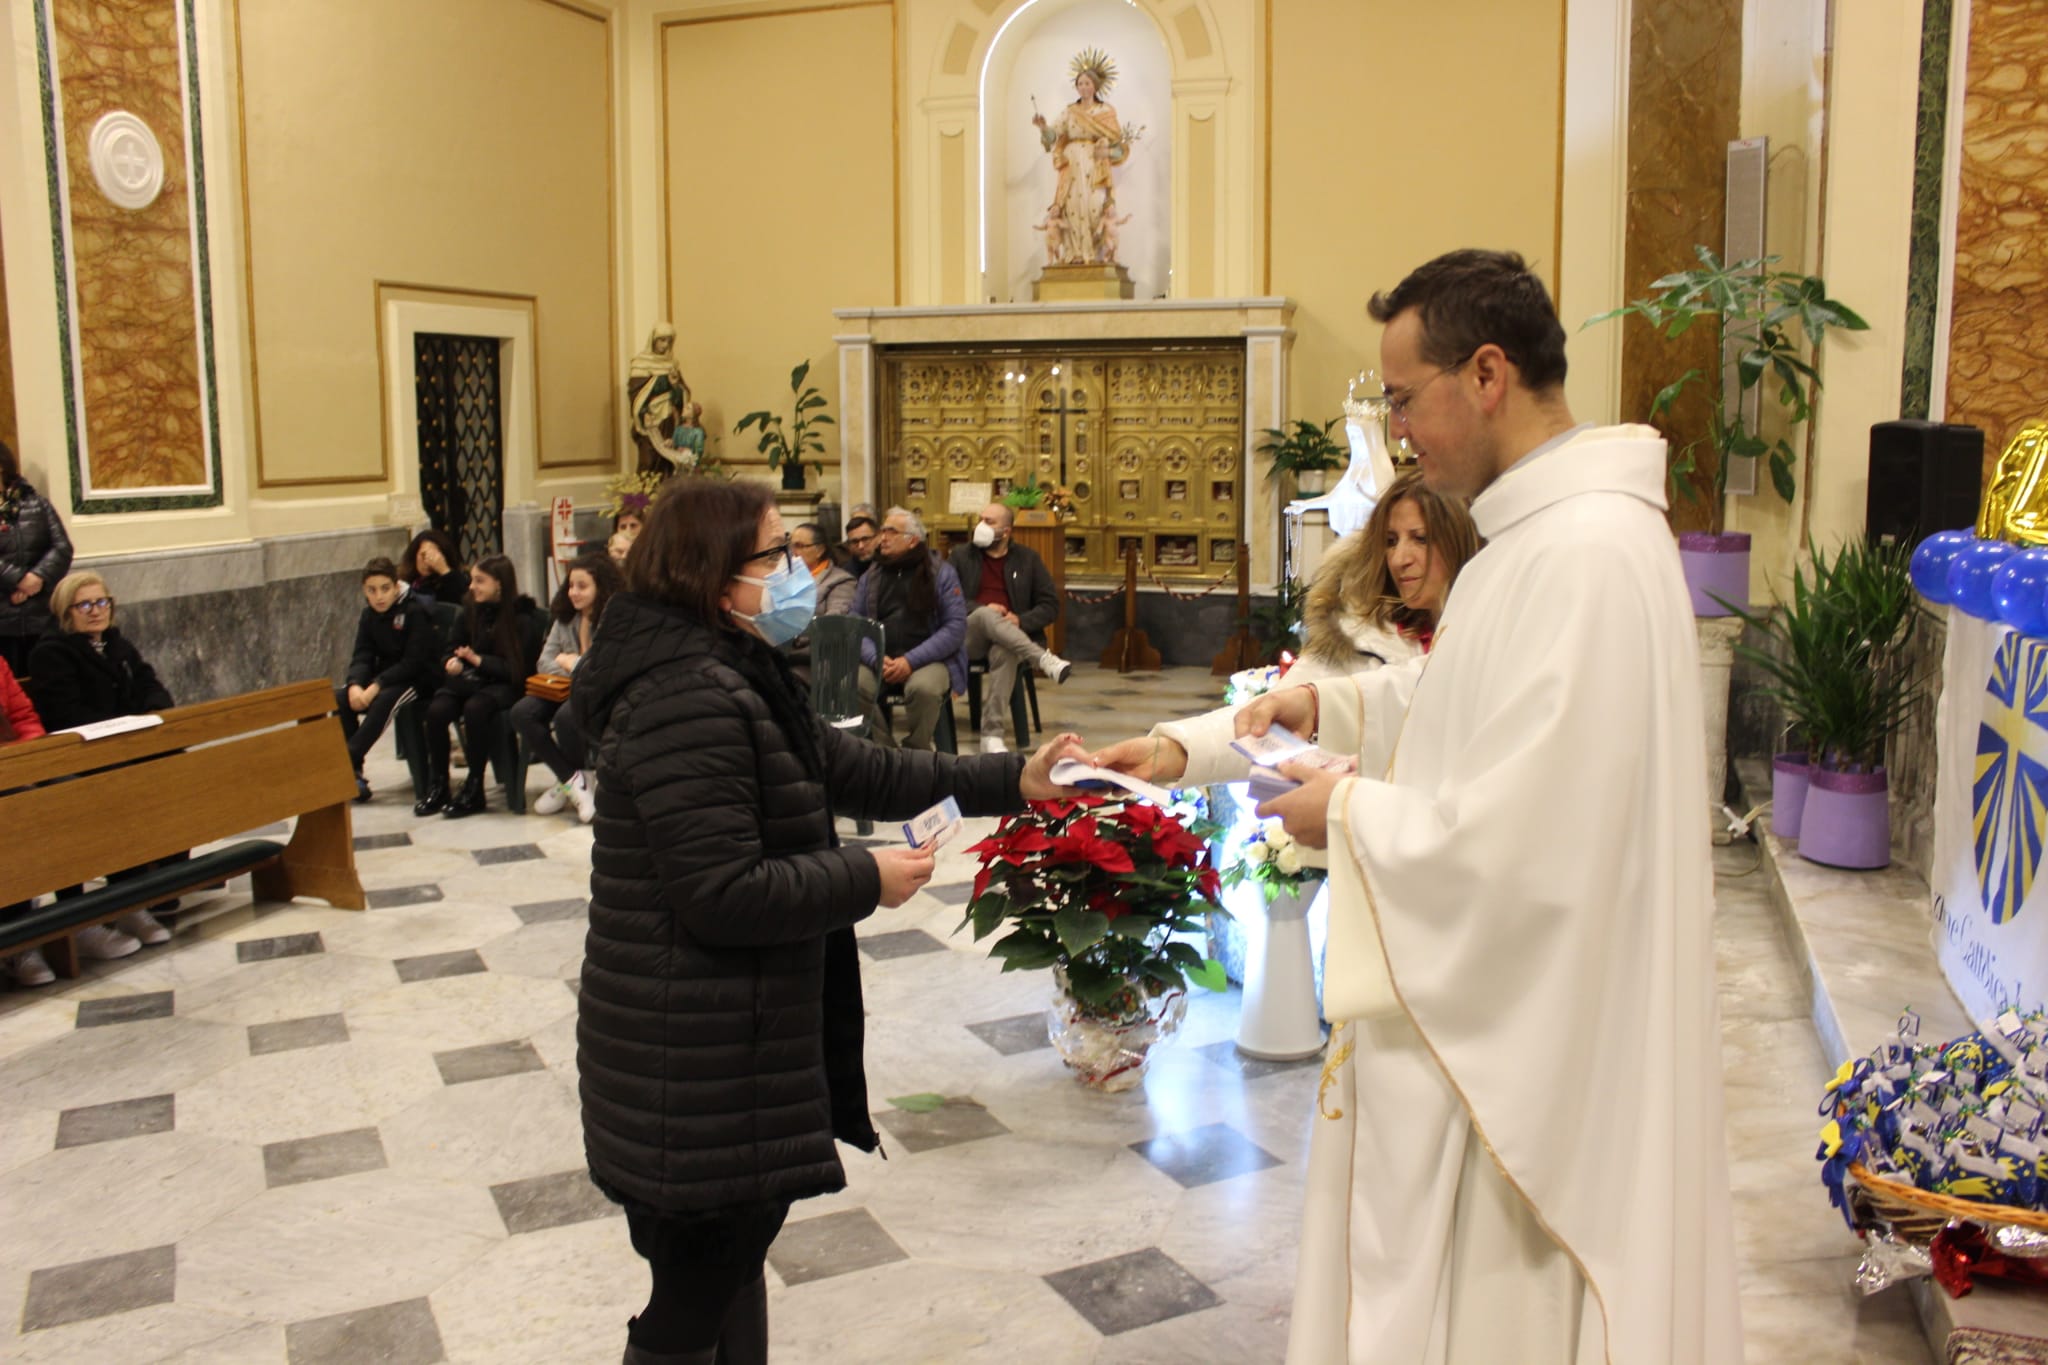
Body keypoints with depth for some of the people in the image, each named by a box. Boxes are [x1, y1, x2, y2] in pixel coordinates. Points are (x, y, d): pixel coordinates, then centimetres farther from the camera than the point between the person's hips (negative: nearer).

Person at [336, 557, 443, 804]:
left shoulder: (416, 611, -16)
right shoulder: (369, 615, 5)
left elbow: (414, 662, -21)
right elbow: (362, 656, 1)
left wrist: (376, 686, -27)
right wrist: (355, 685, -21)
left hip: (419, 679, -7)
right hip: (385, 675, 7)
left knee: (384, 700, -35)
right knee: (340, 698, -17)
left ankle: (349, 763, -28)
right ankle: (352, 772, -14)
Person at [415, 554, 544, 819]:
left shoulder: (523, 617, -6)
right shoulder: (470, 611, 9)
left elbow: (518, 668, -11)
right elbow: (450, 650, 16)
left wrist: (478, 660, -20)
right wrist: (452, 663, -8)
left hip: (505, 685, -5)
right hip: (469, 680, 5)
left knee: (475, 708, -36)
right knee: (437, 709, -25)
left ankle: (474, 789, -22)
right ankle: (437, 786, -12)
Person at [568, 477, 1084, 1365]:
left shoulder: (732, 677, 10)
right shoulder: (689, 700, -24)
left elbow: (852, 771, 12)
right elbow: (723, 894, -28)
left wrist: (1013, 780, 8)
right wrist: (868, 880, -16)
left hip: (730, 1045, 11)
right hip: (696, 1067, -11)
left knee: (728, 1265, 25)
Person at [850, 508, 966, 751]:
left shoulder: (941, 572, 2)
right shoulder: (871, 575, 13)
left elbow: (956, 626, -6)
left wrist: (911, 660, -15)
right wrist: (876, 659, -14)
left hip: (930, 659, -3)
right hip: (879, 660, 3)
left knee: (923, 688, -36)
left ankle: (916, 753, -10)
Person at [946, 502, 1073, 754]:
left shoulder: (1027, 558, 13)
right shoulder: (960, 555, 13)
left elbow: (1051, 606, 8)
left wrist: (1020, 620, -11)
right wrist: (981, 609, -13)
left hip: (1007, 639, 0)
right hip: (967, 635, 0)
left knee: (1004, 653, -37)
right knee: (986, 615, -35)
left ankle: (992, 734, -40)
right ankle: (1043, 659, -44)